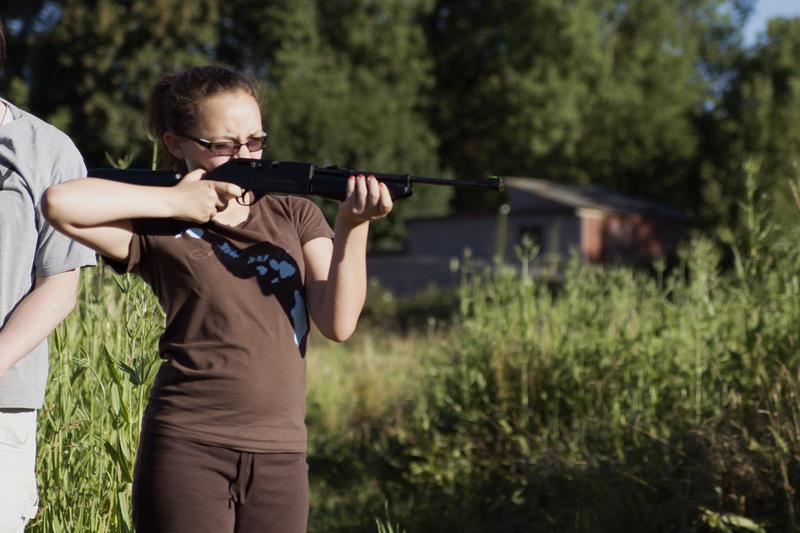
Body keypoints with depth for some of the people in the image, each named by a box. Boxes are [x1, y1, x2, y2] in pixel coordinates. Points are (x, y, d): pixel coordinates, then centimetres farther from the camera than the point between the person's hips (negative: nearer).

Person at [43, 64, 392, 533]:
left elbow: (338, 323, -1)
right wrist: (174, 201, -10)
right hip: (188, 448, -3)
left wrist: (352, 228, -15)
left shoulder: (296, 216, 11)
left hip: (282, 457, 4)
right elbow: (61, 204, -17)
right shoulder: (160, 230, 1)